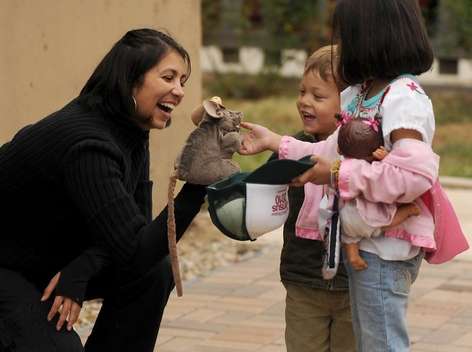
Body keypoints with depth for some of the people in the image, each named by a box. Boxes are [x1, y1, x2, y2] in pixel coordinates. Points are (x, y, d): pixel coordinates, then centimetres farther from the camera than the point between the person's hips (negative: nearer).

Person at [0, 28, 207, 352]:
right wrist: (199, 183, -39)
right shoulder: (88, 144, -32)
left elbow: (136, 225, -3)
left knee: (156, 272, -8)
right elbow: (135, 252, -35)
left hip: (50, 259, 9)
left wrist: (80, 271, -21)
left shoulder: (131, 131, -4)